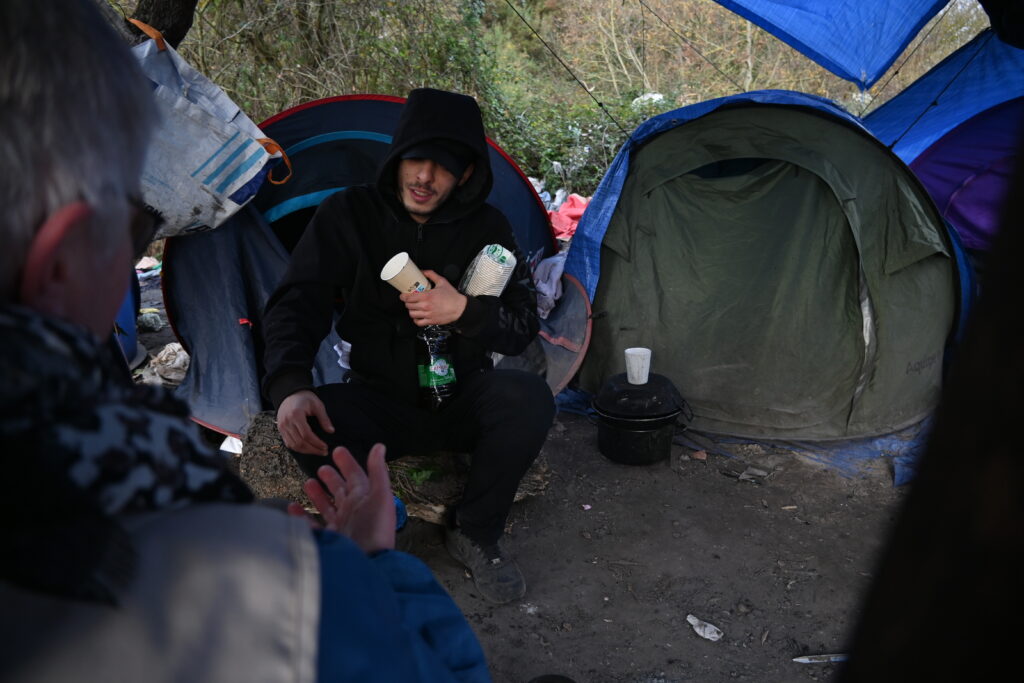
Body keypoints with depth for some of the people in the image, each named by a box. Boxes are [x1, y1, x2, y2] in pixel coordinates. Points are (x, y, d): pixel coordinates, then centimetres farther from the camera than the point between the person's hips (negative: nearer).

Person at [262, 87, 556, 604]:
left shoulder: (486, 227, -5)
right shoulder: (348, 215, -8)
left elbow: (522, 327, -4)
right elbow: (296, 304, -15)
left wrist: (463, 310, -26)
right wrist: (290, 386, -34)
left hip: (460, 399, 1)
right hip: (378, 401, -1)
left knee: (530, 398, -31)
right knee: (309, 424, -34)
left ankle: (475, 535, -6)